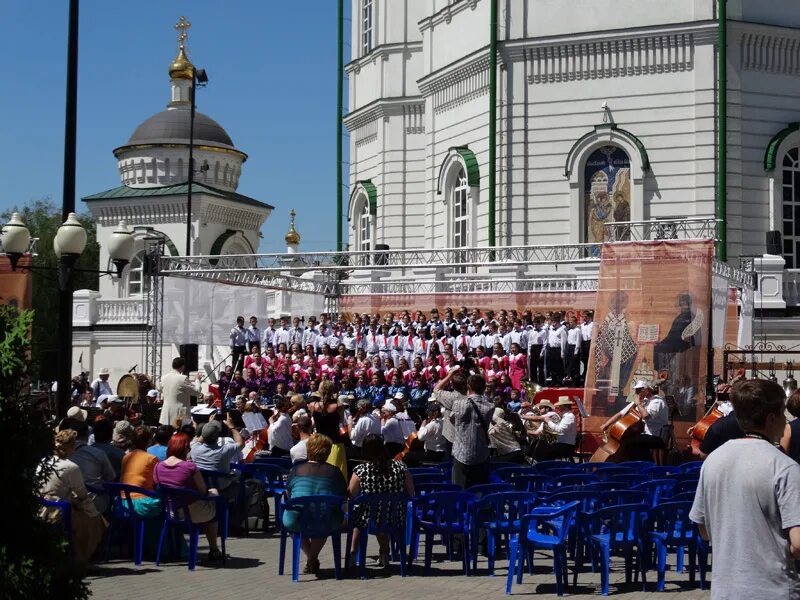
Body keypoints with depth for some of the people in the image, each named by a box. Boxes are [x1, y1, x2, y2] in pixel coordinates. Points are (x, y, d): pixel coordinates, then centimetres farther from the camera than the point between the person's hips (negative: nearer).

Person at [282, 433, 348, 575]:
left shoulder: (296, 470, 8)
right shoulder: (334, 472, 6)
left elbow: (288, 494, 18)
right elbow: (344, 498, 13)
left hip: (297, 521, 0)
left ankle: (310, 557, 27)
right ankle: (313, 558, 30)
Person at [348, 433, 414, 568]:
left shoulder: (360, 471, -15)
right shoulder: (401, 467, -9)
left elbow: (351, 495, -7)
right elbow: (411, 494, 0)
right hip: (397, 521, 2)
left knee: (356, 513, 31)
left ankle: (353, 550, 33)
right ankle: (384, 552, 41)